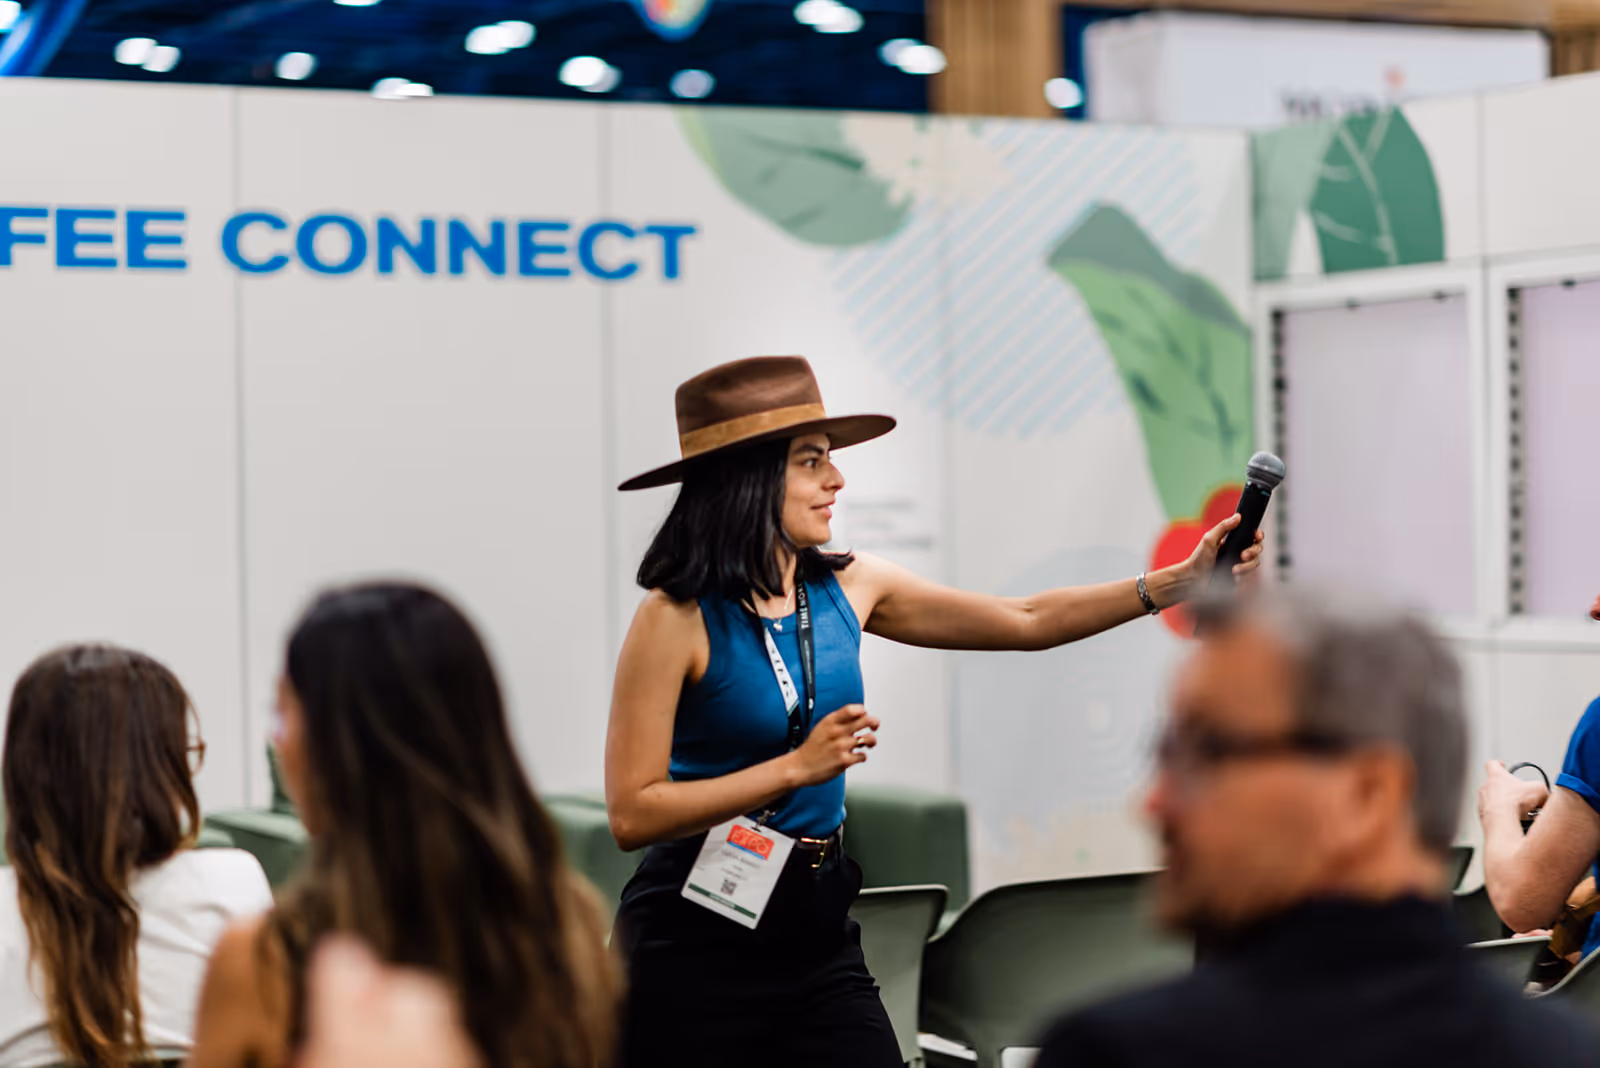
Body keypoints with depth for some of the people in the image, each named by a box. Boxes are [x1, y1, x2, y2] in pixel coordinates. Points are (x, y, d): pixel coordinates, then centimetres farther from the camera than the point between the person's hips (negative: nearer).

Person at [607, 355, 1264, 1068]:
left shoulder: (847, 589, 4)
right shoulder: (677, 618, -14)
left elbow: (1028, 622, 8)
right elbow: (632, 814, -18)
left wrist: (1180, 581, 0)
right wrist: (798, 767, -19)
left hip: (817, 928, 5)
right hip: (695, 937, -5)